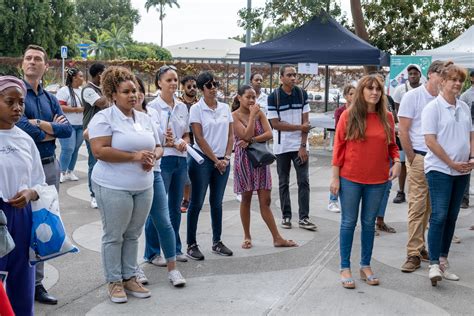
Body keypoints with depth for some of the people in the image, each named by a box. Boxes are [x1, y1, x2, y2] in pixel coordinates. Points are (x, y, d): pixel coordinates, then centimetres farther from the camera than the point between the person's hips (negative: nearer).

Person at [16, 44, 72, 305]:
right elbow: (22, 128, -19)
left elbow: (67, 129, -1)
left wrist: (39, 124, -14)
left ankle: (36, 284, 23)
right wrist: (52, 129, -6)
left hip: (50, 167, 6)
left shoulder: (51, 99, 12)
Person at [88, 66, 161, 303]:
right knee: (114, 236, 4)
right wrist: (134, 156, -21)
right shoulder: (103, 118, -9)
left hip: (143, 187, 6)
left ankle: (130, 278, 24)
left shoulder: (145, 118, 12)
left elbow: (158, 147, 18)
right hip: (114, 187, -6)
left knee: (133, 235, 13)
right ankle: (114, 282, 16)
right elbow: (99, 151, -19)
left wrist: (152, 157, -7)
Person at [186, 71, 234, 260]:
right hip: (202, 159, -5)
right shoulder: (196, 109, -6)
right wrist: (215, 160, -11)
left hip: (222, 161, 5)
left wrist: (226, 157, -4)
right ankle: (191, 245, 8)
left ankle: (217, 242, 21)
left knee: (217, 202, 12)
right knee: (197, 203, 1)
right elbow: (199, 138, -11)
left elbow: (230, 134, 9)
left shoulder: (225, 108, 9)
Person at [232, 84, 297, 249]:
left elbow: (269, 134, -7)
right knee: (246, 198, 7)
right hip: (244, 160, -3)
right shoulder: (235, 116, -6)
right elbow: (246, 135, -18)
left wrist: (251, 141, -17)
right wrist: (252, 115, -15)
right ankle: (247, 237, 20)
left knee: (265, 200, 3)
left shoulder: (259, 113, 5)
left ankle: (277, 238, 6)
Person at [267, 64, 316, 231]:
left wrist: (303, 146, -8)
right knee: (283, 183, 7)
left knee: (303, 181, -1)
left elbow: (305, 121, -1)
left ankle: (304, 218, 4)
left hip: (299, 145, 2)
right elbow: (275, 124, -9)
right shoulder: (273, 97, -6)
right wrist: (299, 127, -11)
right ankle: (286, 216, 17)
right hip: (282, 146, -1)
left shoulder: (302, 94, 2)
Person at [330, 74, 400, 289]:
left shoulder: (387, 117, 3)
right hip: (350, 179, -3)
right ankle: (345, 268, 15)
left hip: (377, 180, 3)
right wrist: (335, 177, -6)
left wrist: (396, 161, -9)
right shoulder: (349, 116, -5)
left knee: (369, 223, 12)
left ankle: (366, 267, 25)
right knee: (349, 222, 5)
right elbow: (339, 146, -4)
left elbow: (392, 145, 12)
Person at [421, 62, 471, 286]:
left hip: (462, 171, 7)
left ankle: (443, 261, 19)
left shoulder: (464, 108, 12)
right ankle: (434, 265, -9)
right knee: (439, 215, -12)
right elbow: (430, 141, -13)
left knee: (451, 217, 10)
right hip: (439, 169, -6)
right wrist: (452, 163, -13)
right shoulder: (433, 108, -7)